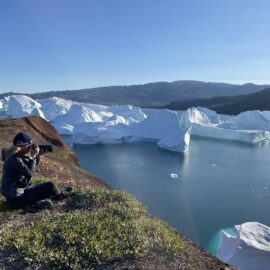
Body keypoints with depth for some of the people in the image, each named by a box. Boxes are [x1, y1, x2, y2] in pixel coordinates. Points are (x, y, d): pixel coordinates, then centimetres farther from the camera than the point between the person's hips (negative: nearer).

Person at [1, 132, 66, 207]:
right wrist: (33, 156, -19)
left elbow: (31, 168, 14)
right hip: (16, 197, -10)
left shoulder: (20, 156, 5)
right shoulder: (14, 159, -23)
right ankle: (62, 198, 16)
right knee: (50, 186, -9)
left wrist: (37, 156, -3)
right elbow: (29, 173, -27)